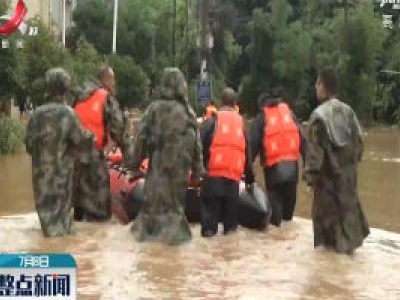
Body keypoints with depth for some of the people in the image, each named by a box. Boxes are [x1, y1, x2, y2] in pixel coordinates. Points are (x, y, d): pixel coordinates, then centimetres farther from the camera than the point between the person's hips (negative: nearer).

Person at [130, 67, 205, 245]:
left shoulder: (154, 108, -4)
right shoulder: (188, 112, 1)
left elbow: (141, 137, -2)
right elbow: (196, 143, 4)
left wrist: (135, 162, 7)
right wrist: (197, 171, 11)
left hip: (158, 163, -1)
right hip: (180, 165, 1)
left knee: (154, 197, 8)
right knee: (176, 197, 11)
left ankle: (148, 229, 13)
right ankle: (174, 231, 12)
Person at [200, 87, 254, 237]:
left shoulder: (213, 120, 3)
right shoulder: (241, 123, 16)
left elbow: (201, 146, -3)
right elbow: (247, 153, 20)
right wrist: (250, 178, 27)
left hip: (214, 174, -3)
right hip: (234, 176, 3)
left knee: (210, 209, -1)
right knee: (230, 210, 11)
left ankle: (209, 233, -7)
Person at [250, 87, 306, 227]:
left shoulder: (261, 118, 6)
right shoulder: (289, 113, 15)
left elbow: (253, 145, 0)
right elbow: (302, 138, 8)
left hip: (273, 166, -3)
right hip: (292, 163, 3)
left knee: (275, 198, 8)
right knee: (289, 197, 16)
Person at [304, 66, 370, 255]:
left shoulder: (319, 115, -17)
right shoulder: (347, 110, 1)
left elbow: (315, 148, -18)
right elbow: (358, 139, 7)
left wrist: (310, 174, -12)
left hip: (328, 171, -6)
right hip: (347, 168, 6)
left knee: (328, 208, 6)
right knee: (348, 203, 16)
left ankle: (331, 243, 12)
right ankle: (350, 240, 23)